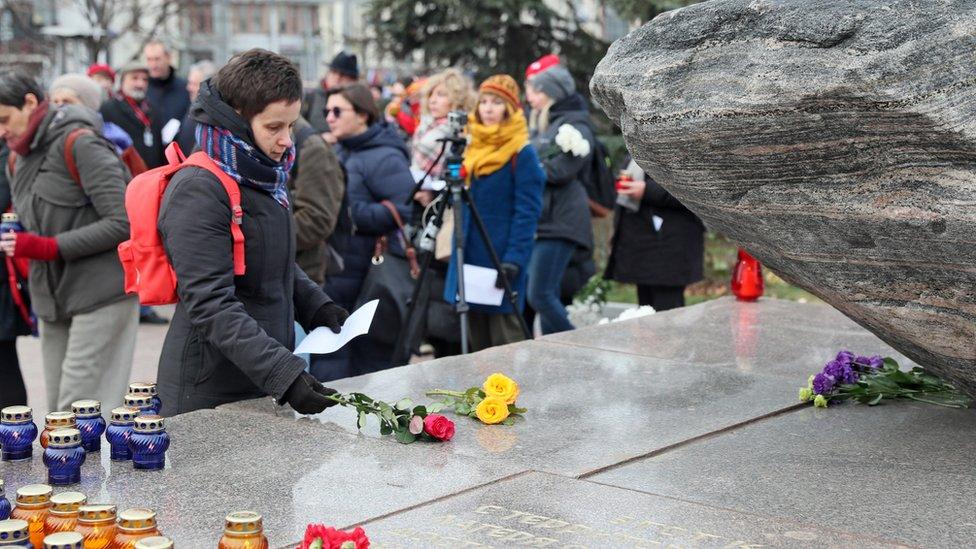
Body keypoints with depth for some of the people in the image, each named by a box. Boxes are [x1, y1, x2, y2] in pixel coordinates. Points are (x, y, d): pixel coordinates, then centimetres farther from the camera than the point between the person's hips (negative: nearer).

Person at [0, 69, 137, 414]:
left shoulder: (79, 143, -11)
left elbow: (121, 223, -17)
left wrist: (48, 247, -20)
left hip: (101, 292, -8)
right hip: (53, 300, 8)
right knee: (57, 409, 8)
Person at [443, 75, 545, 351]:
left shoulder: (522, 154, -9)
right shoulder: (472, 148, 13)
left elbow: (527, 212, -14)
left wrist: (514, 259, -21)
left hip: (502, 259, -7)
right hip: (471, 256, 7)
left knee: (505, 340, -4)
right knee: (478, 342, 11)